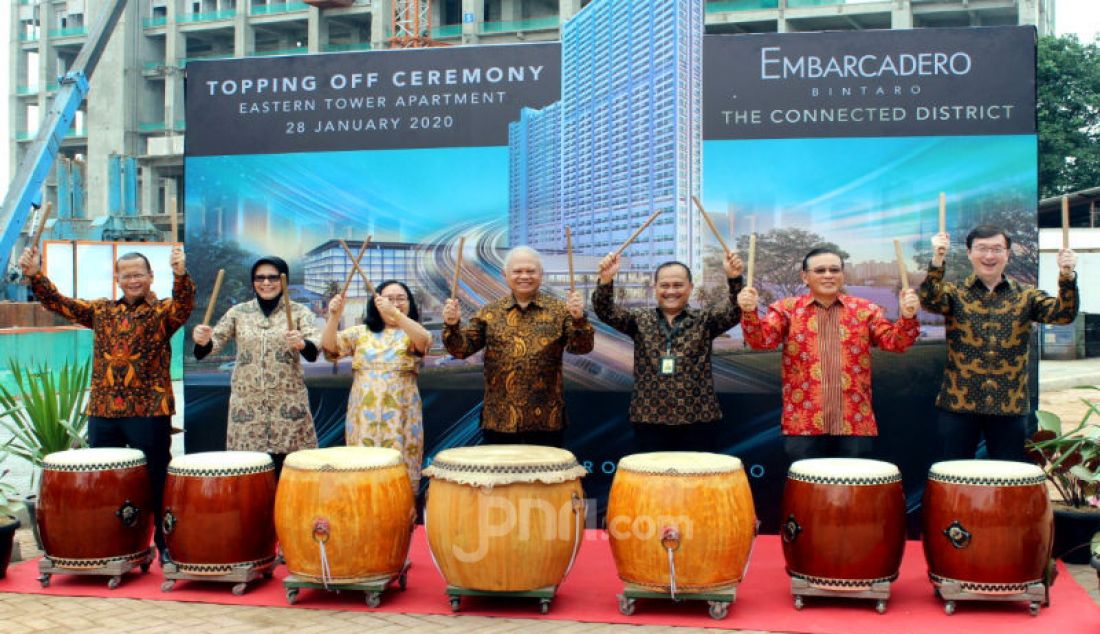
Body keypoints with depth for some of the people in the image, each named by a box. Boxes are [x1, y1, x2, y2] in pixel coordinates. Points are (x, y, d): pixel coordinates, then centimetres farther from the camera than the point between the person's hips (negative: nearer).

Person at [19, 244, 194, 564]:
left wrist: (180, 274, -41)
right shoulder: (101, 311, 13)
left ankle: (165, 546, 12)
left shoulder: (163, 312, 0)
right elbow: (58, 303, 9)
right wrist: (35, 275, -9)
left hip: (149, 411, -4)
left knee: (156, 480, 2)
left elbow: (185, 303, -21)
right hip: (102, 411, 4)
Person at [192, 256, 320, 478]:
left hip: (288, 403, -1)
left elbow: (314, 347, -13)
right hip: (247, 404, 2)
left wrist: (301, 343, -36)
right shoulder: (238, 312, 8)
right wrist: (203, 340, -22)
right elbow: (213, 343, 1)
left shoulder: (299, 311, 2)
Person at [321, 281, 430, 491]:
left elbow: (424, 341, -21)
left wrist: (395, 313, -34)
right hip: (363, 415, 2)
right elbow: (330, 346, -2)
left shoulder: (412, 334, 3)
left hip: (400, 416, -2)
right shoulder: (361, 332, 10)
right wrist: (334, 316, -20)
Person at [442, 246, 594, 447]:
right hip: (499, 421, 1)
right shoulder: (490, 312, 6)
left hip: (546, 421, -1)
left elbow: (582, 347, -6)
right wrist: (452, 325, -17)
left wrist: (578, 319, -26)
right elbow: (462, 348, 3)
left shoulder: (559, 309, 3)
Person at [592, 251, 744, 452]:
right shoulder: (640, 320, 7)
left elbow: (734, 310, -11)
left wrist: (734, 279, -31)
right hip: (649, 420, 1)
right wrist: (605, 280, -25)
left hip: (698, 420, -1)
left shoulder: (704, 321, 5)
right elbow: (606, 311, -5)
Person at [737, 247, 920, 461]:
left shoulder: (865, 310, 7)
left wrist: (907, 317, -21)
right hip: (803, 425, -1)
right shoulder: (787, 309, 4)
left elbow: (895, 341, -1)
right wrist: (749, 312, -27)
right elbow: (761, 340, -8)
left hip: (856, 425, 1)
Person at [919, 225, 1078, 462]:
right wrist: (937, 261, -34)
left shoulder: (1025, 296, 7)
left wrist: (1067, 278, -26)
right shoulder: (955, 293, 2)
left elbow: (1063, 314, -7)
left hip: (1011, 407, 2)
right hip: (958, 405, -1)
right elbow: (929, 301, -18)